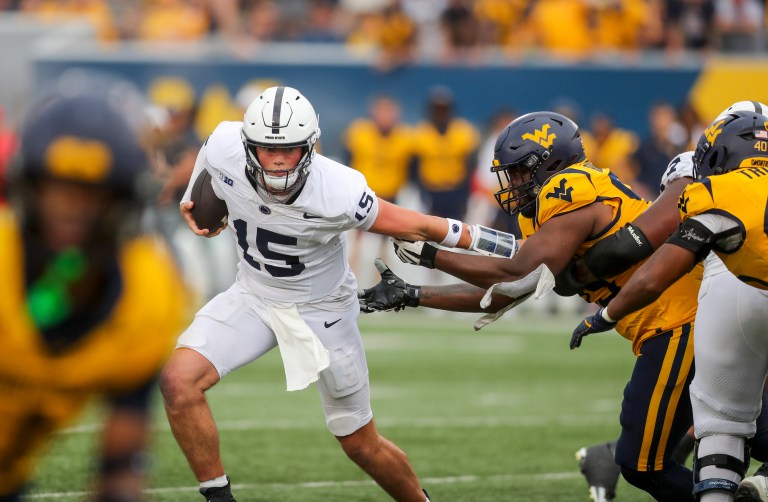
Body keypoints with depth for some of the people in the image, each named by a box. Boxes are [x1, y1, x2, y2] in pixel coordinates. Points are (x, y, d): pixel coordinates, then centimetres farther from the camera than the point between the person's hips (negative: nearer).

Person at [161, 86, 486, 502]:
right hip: (254, 296, 3)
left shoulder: (338, 194, -33)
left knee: (361, 445, 8)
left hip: (322, 309, -3)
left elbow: (416, 226, -22)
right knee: (178, 380, -21)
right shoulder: (224, 151, -23)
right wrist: (194, 199, 11)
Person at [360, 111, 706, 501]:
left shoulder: (573, 192, -12)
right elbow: (500, 295, 21)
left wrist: (432, 257, -7)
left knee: (642, 464, -9)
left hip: (677, 322, -10)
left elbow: (517, 277, -16)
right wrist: (411, 295, 20)